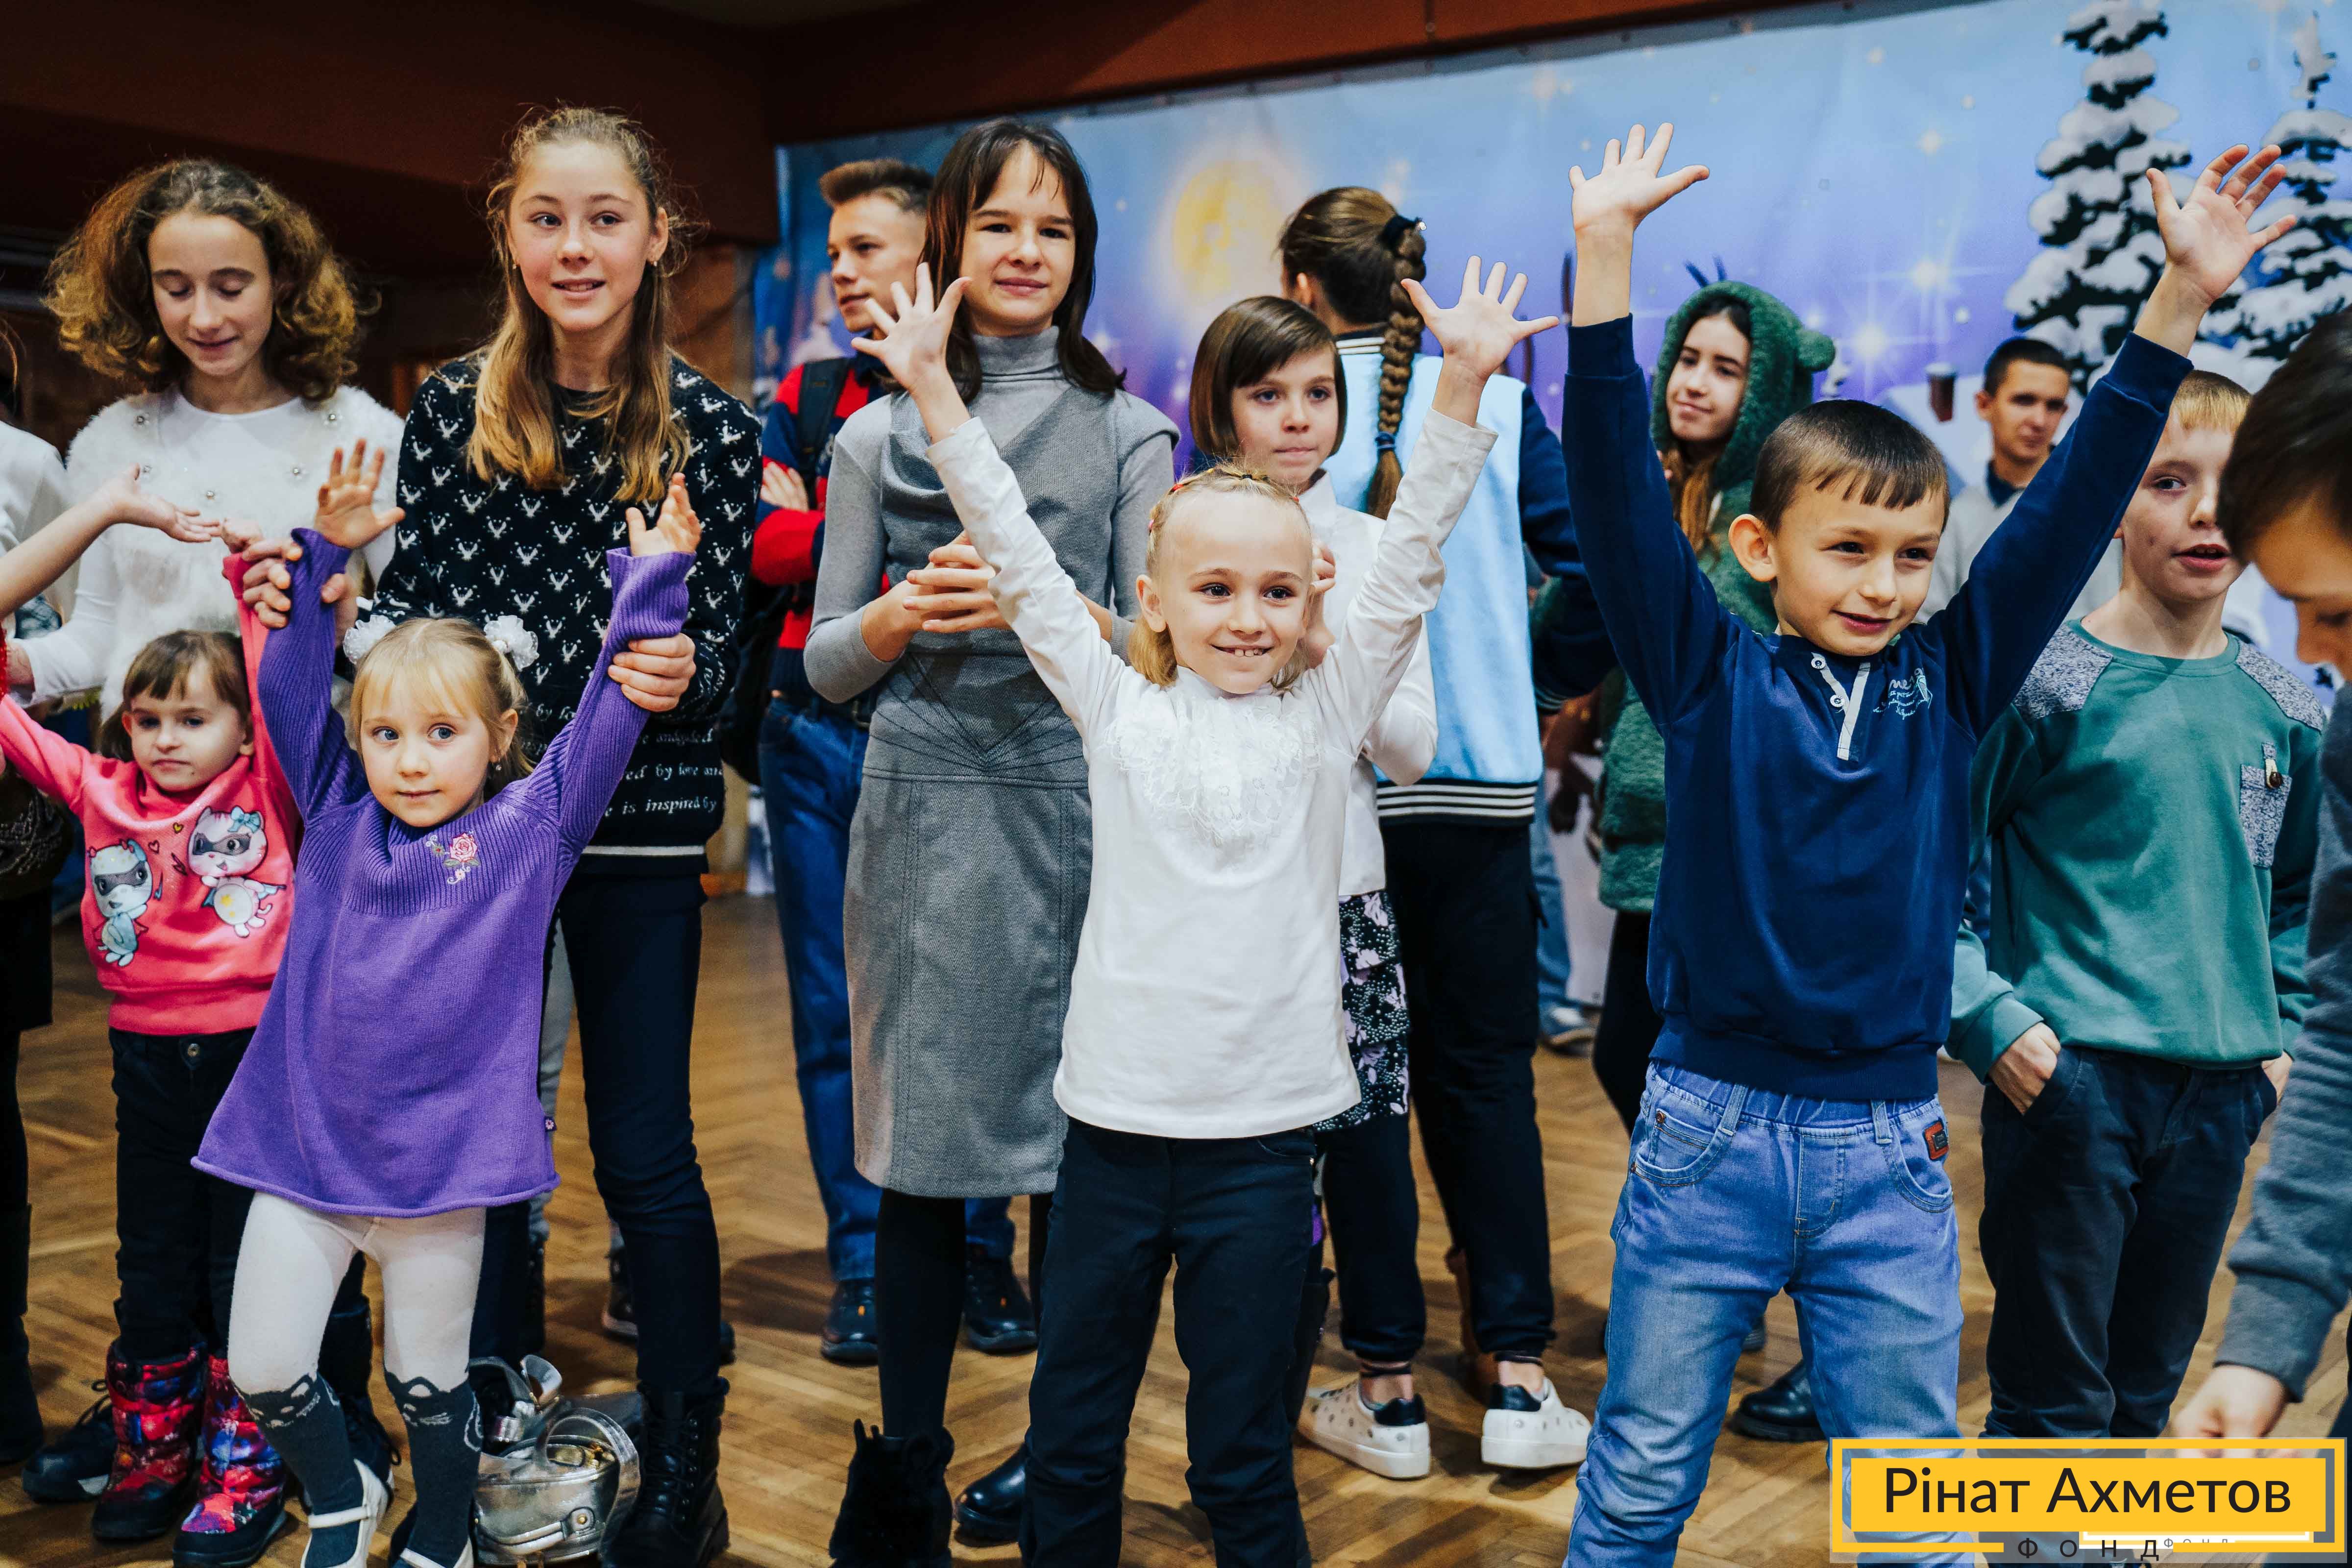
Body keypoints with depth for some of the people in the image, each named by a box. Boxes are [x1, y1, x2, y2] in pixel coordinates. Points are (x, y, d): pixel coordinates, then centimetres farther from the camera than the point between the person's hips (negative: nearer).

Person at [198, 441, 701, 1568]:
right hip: (304, 1150, 3)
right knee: (262, 1370, 8)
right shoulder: (339, 819, 6)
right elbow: (289, 689, 6)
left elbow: (611, 715, -6)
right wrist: (323, 556, 0)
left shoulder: (531, 829, -2)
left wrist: (653, 579, -10)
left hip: (440, 1168, -3)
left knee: (428, 1383, 12)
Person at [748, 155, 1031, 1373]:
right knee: (835, 1012, 7)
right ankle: (864, 1264, 18)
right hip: (817, 733, 3)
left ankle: (977, 1255, 16)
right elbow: (758, 545, 1)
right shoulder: (806, 394, 13)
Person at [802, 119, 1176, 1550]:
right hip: (923, 805, 1)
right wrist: (905, 615, -10)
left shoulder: (1128, 431, 7)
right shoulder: (877, 436, 10)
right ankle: (908, 1445, 20)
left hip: (1070, 804, -1)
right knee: (916, 1141, 3)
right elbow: (826, 665, 10)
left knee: (1069, 1137, 3)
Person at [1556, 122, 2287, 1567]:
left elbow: (2075, 505, 1)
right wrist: (1605, 253, -18)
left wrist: (2184, 297, -4)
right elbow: (1620, 488, -11)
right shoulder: (1711, 672, -4)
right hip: (1709, 1129, -2)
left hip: (1890, 1150, 2)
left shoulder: (1950, 680, 3)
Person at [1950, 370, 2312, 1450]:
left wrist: (2284, 1037, 12)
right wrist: (1988, 1020, -12)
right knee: (2053, 1401, 2)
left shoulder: (2286, 712, 7)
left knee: (2146, 1392, 16)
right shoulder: (2045, 682, -8)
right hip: (2067, 1079, -5)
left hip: (2220, 1095, 5)